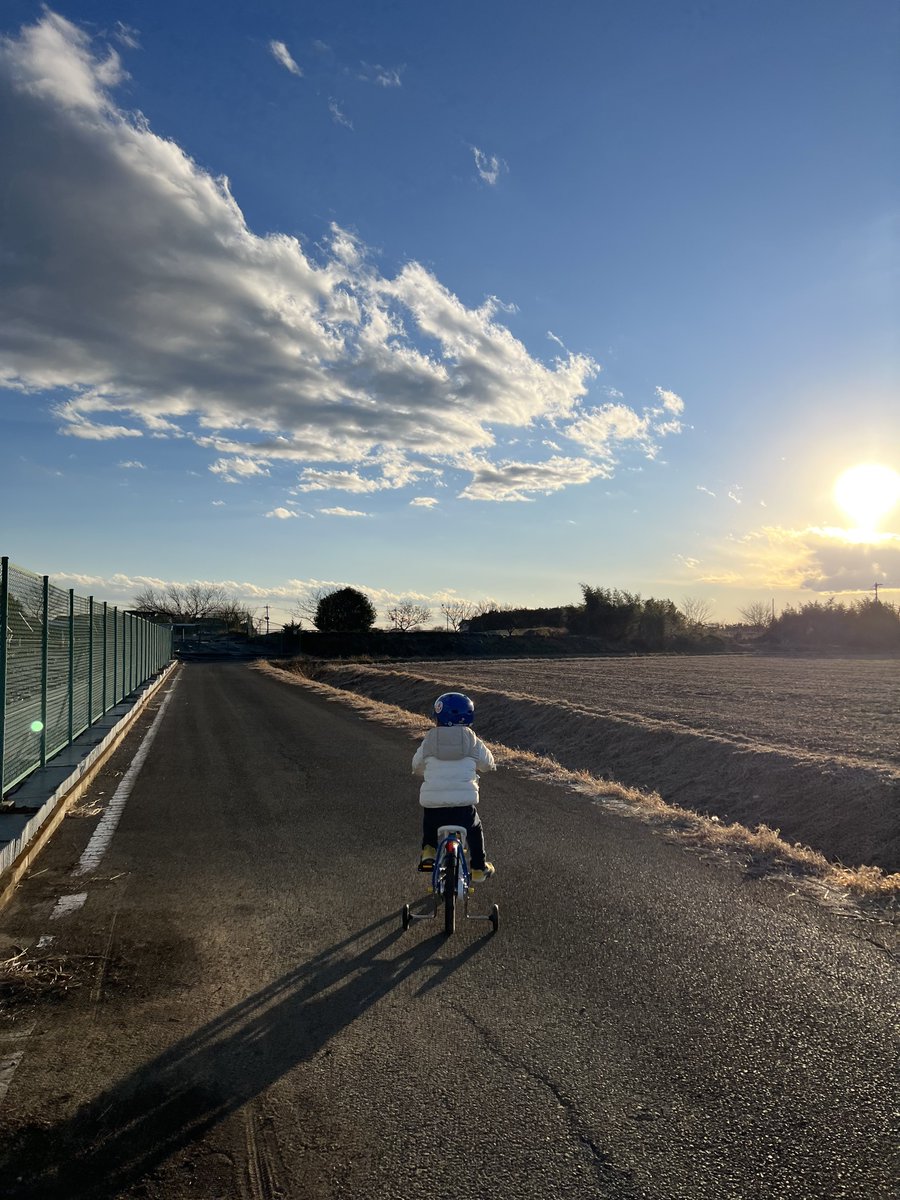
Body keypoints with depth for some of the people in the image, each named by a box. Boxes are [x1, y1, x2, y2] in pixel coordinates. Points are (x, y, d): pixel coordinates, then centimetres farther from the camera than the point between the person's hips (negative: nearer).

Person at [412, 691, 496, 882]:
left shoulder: (429, 740, 5)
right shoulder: (471, 741, 4)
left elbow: (417, 764, 19)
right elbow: (488, 763, 18)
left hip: (432, 801, 1)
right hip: (464, 802, -1)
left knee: (429, 824, 36)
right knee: (475, 830, 29)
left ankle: (428, 852, 19)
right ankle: (479, 868, 34)